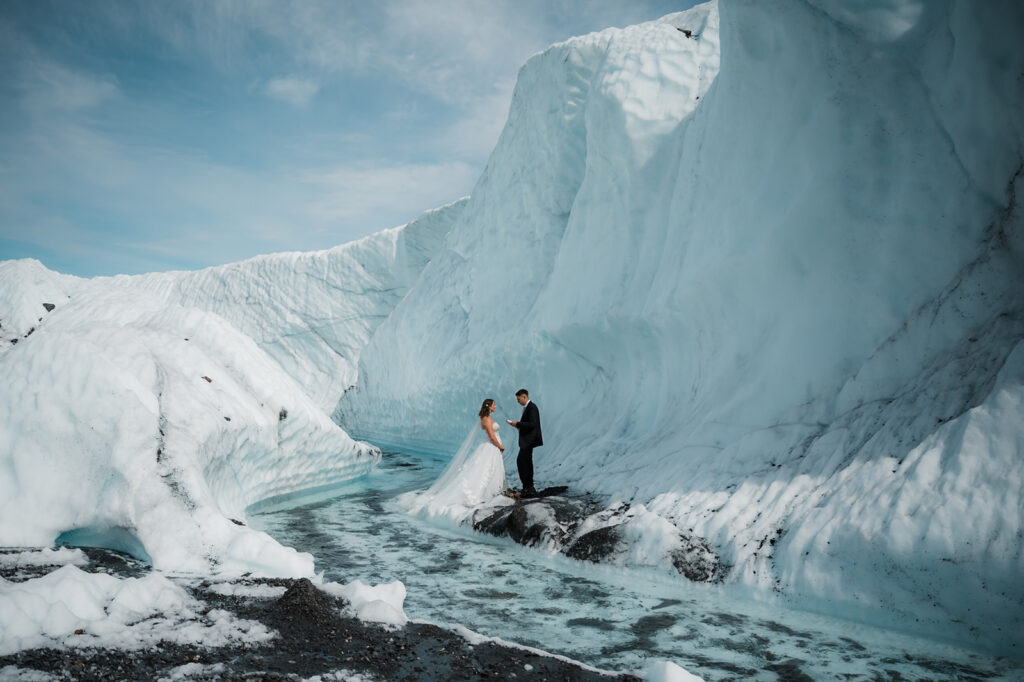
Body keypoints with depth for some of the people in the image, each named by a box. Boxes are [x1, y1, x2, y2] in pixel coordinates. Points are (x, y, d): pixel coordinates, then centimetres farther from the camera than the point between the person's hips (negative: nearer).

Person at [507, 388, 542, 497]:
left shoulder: (531, 407, -17)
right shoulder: (527, 407, 14)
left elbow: (532, 424, -24)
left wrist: (518, 424, -18)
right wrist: (518, 425, 6)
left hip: (528, 440, -11)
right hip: (527, 440, 11)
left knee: (521, 461, -12)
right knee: (527, 463, 15)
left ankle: (527, 487, -9)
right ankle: (529, 488, 22)